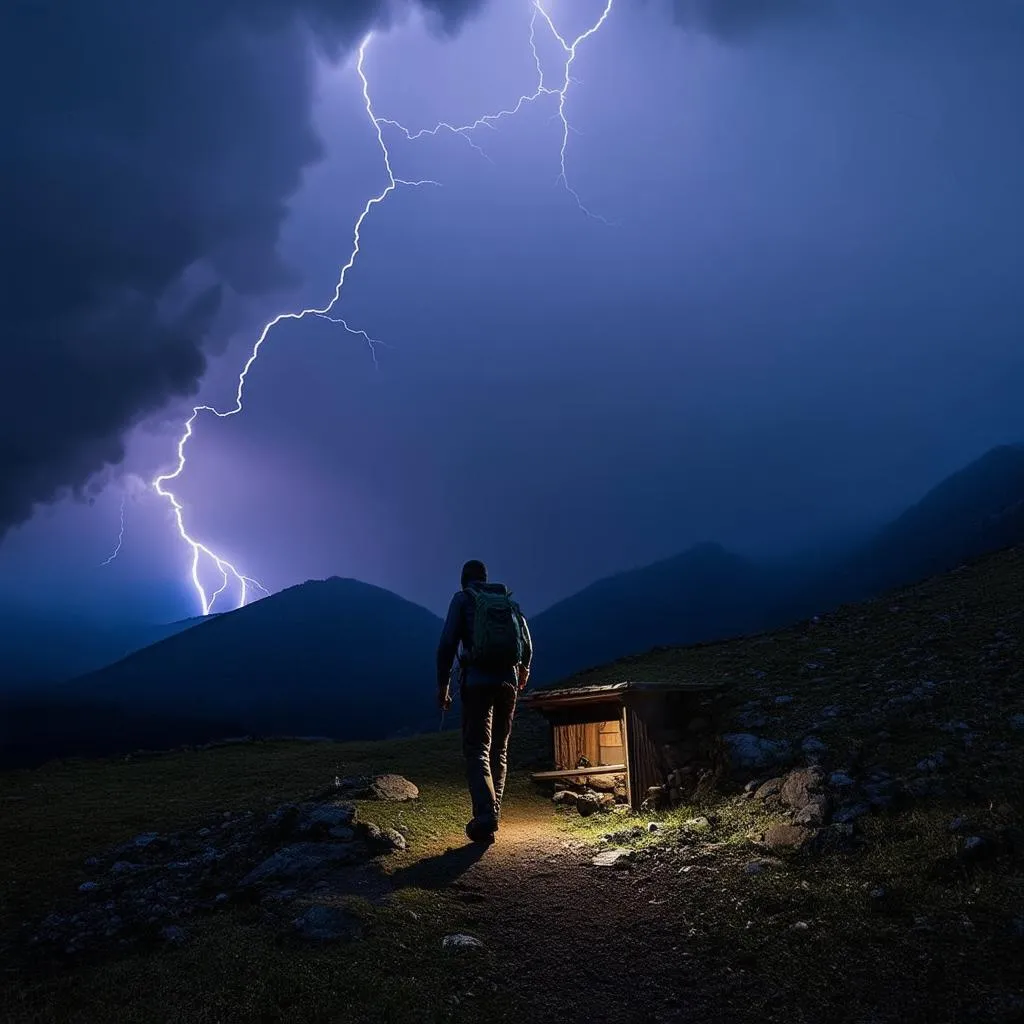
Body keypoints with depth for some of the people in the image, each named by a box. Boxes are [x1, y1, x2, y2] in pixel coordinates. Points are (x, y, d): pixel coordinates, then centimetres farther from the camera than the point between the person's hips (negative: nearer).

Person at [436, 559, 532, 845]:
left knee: (477, 749, -4)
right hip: (508, 682, 4)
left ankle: (486, 814, -23)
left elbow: (447, 644, -6)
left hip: (477, 681, -4)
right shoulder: (509, 601, 14)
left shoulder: (463, 599, 4)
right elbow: (527, 646, 14)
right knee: (498, 750, 16)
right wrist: (523, 670, 34)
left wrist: (442, 684, 0)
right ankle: (492, 814, 17)